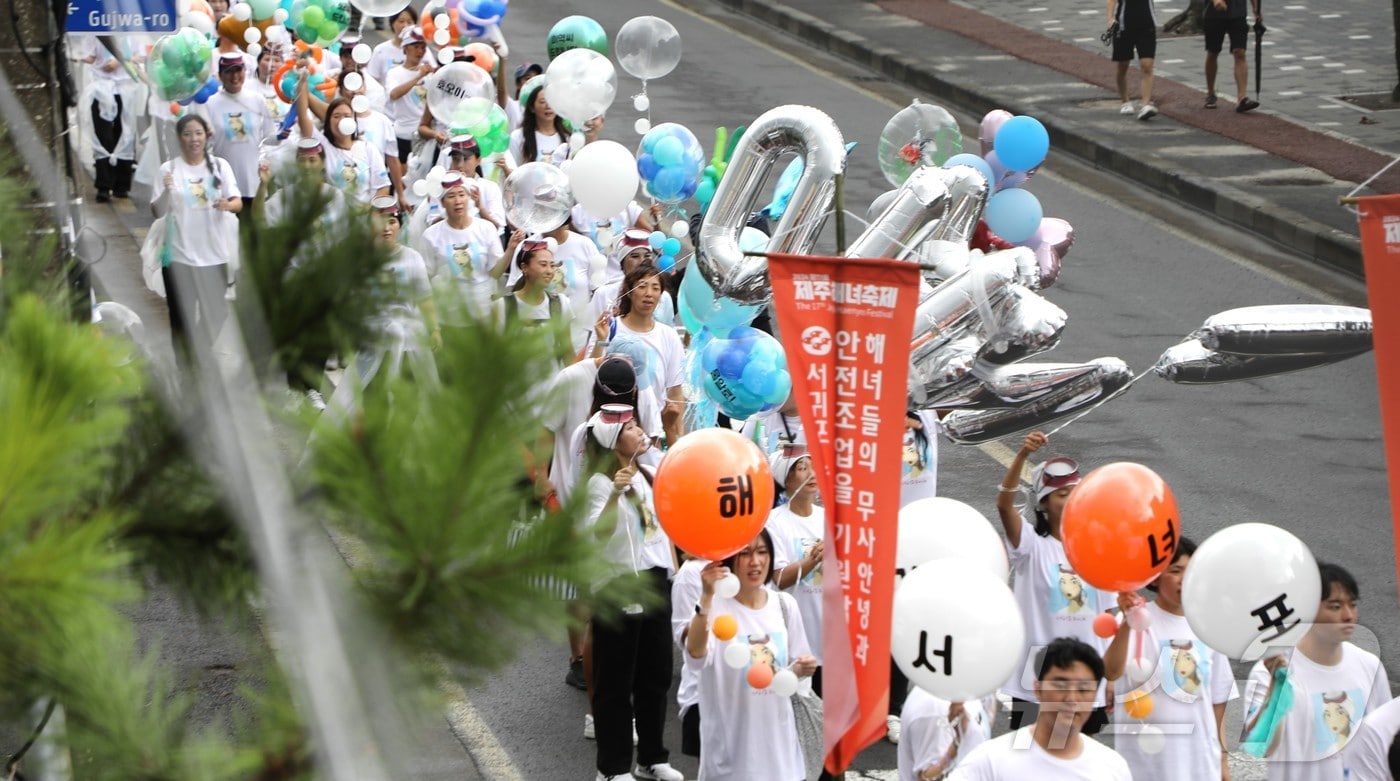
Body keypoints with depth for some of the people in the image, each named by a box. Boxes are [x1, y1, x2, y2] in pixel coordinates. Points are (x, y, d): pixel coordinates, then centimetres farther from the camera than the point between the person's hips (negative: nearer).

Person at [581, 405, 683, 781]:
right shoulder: (601, 482, -13)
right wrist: (615, 493, -39)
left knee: (655, 675, 13)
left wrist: (674, 570, 15)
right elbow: (597, 533, -27)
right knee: (615, 682, 0)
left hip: (655, 583, 7)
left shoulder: (647, 477, 12)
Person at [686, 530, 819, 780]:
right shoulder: (715, 606, -13)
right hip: (731, 746, -5)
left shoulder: (784, 605, 5)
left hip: (777, 741, 5)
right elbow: (695, 658, -32)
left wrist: (801, 669, -8)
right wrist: (706, 598, -44)